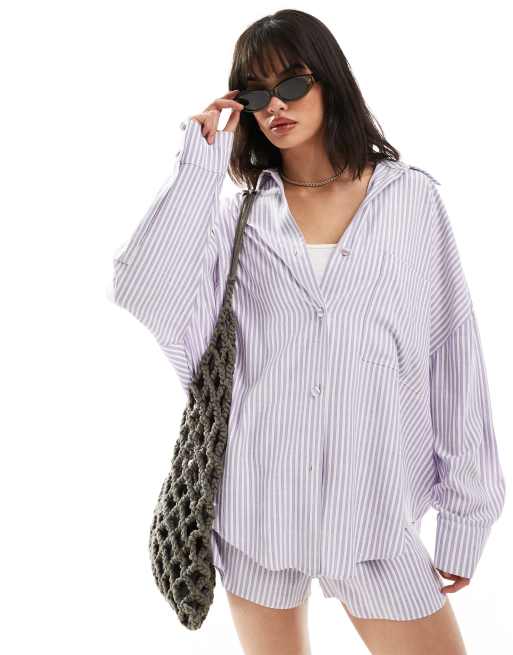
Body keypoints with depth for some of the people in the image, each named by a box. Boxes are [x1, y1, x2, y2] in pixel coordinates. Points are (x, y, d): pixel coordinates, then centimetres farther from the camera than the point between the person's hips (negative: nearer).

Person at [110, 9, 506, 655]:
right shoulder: (239, 215, 2)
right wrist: (201, 160, -10)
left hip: (375, 505, -1)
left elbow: (454, 358, 0)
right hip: (256, 502, 1)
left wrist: (466, 513, -1)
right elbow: (145, 292, -16)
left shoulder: (412, 199, 0)